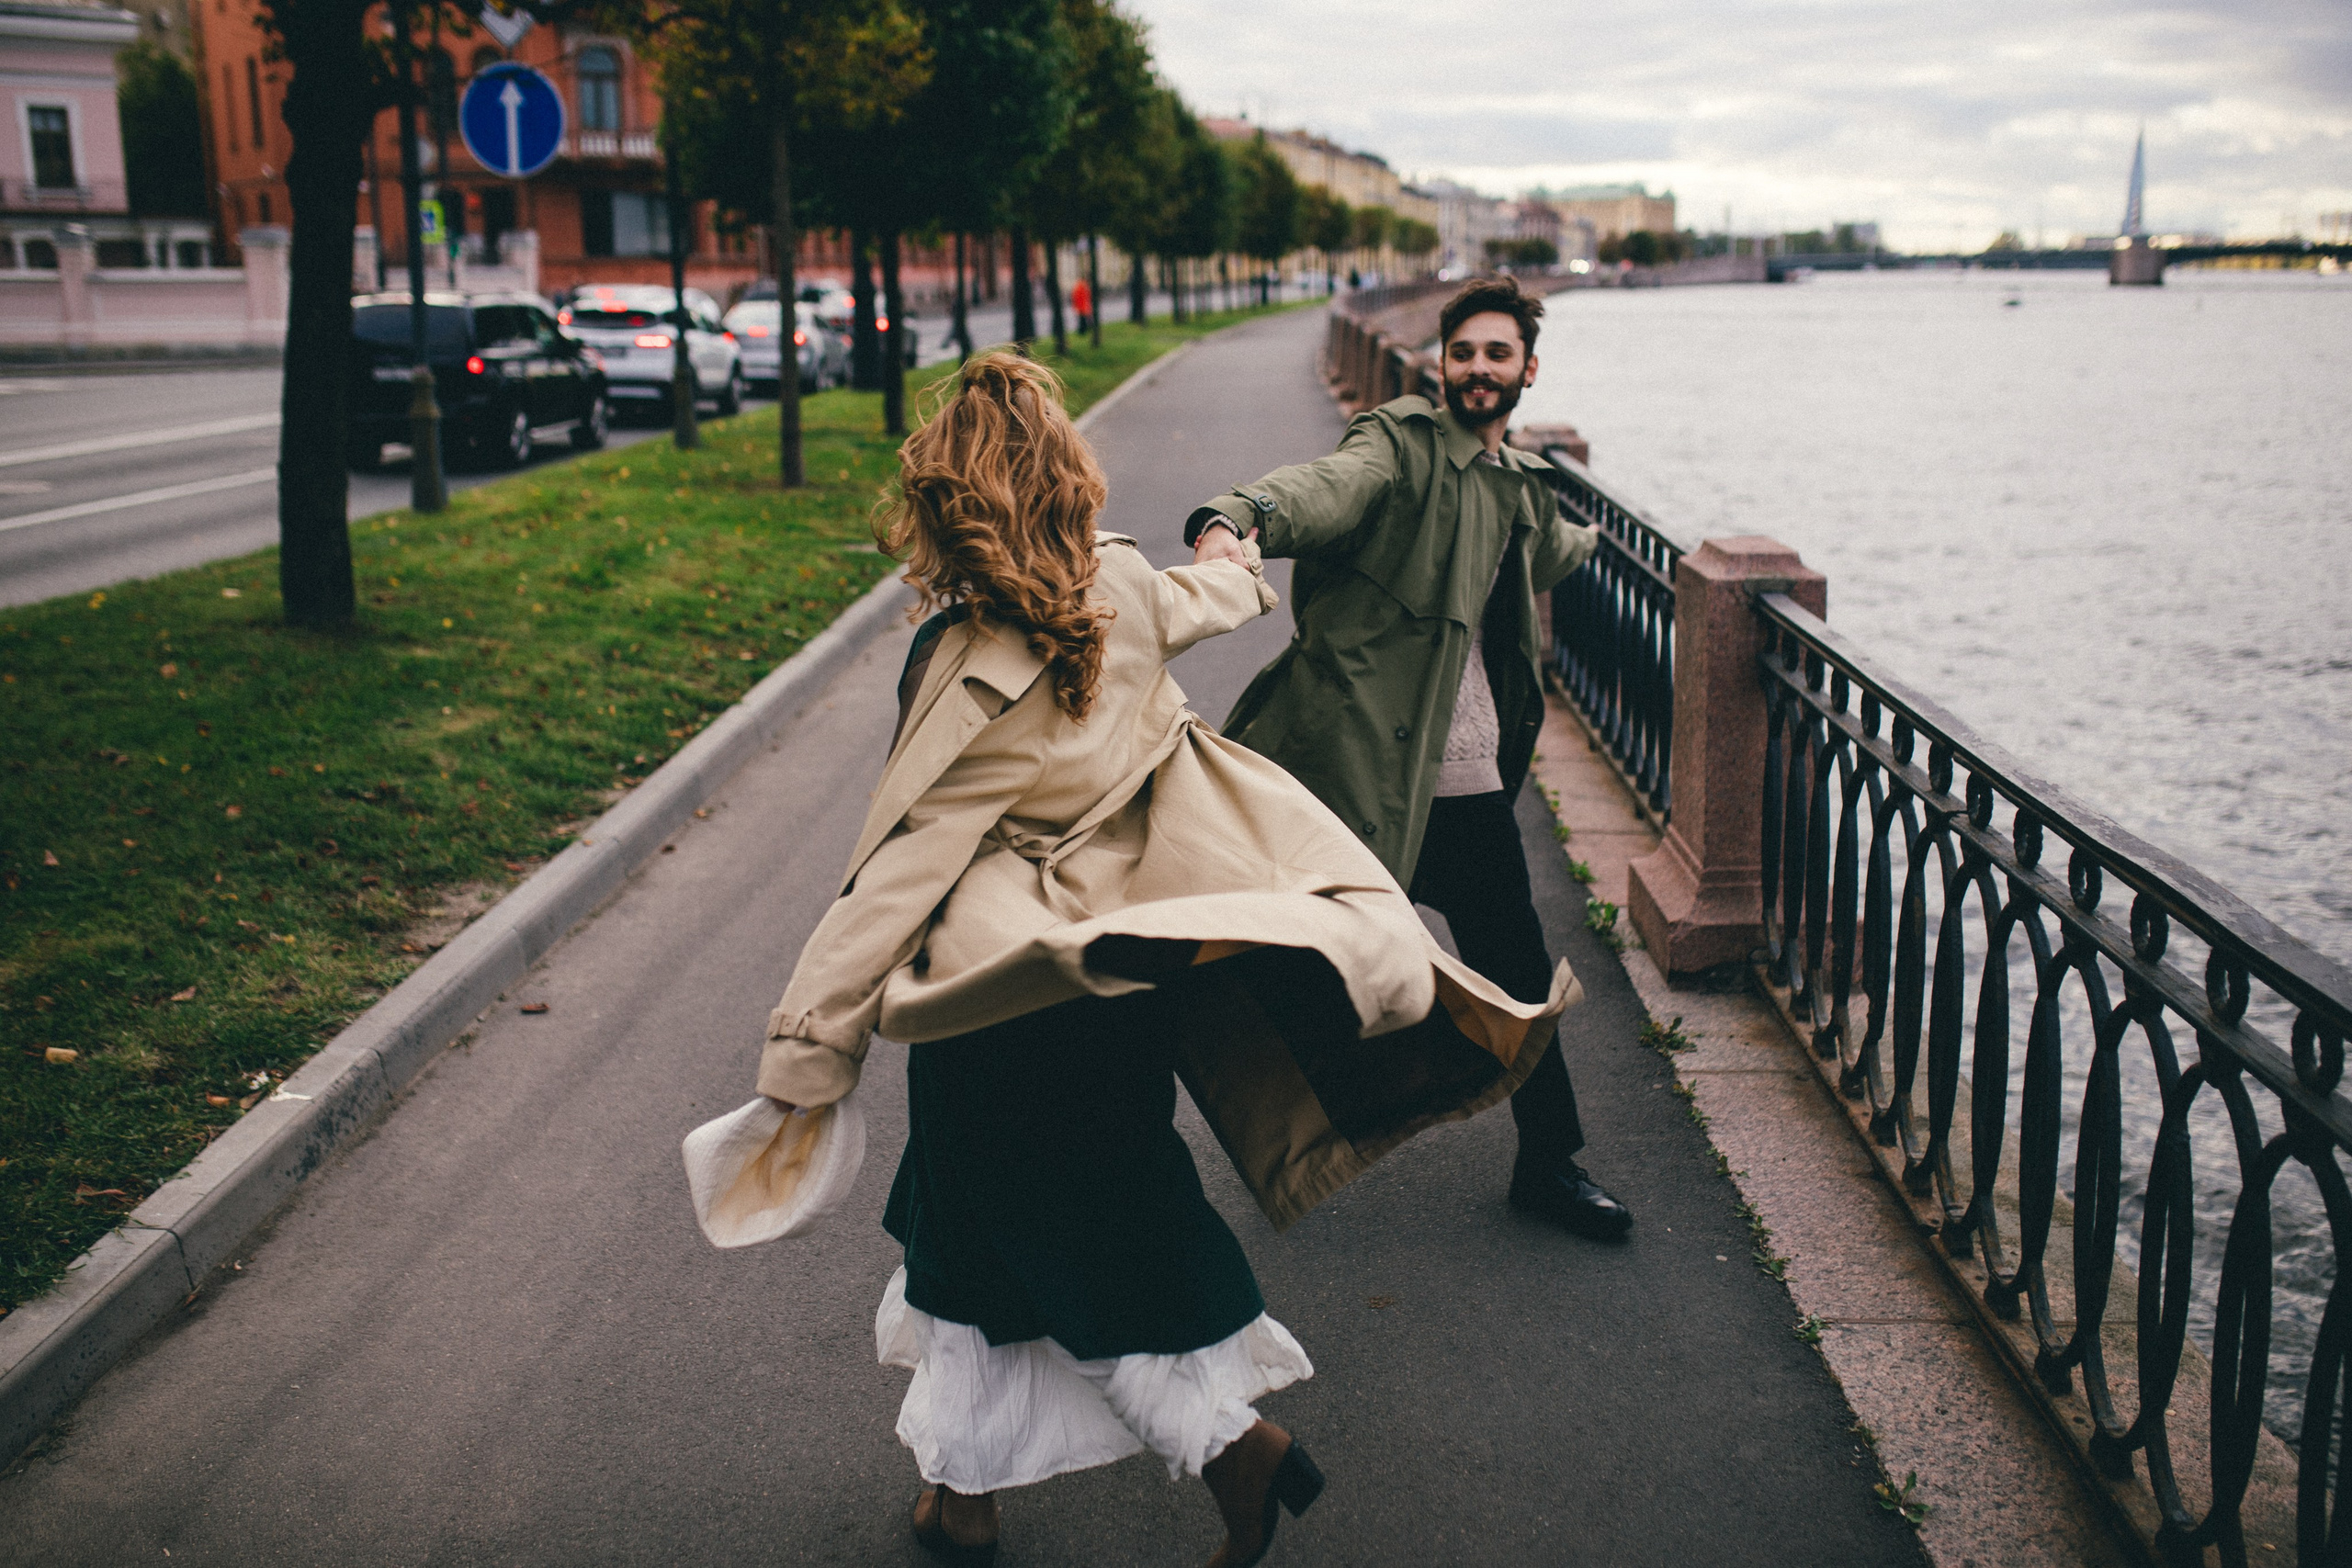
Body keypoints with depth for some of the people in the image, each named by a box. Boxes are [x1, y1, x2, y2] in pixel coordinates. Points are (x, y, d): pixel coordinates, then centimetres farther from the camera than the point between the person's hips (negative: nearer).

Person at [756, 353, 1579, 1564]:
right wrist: (1239, 566, 44)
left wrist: (807, 1044, -18)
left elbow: (898, 874, -23)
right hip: (1126, 985, 7)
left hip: (1009, 1025, -7)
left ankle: (1229, 1438, 14)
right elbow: (1204, 600, 20)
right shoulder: (1125, 593, -6)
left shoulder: (970, 675, -23)